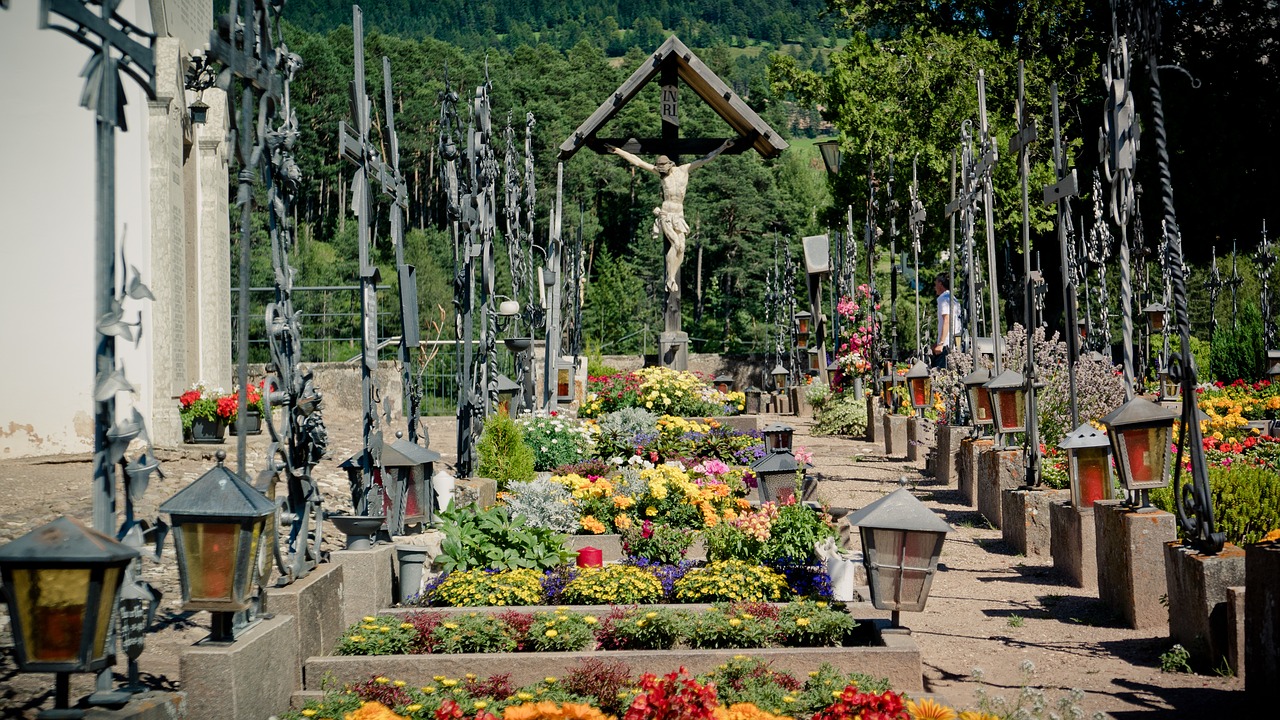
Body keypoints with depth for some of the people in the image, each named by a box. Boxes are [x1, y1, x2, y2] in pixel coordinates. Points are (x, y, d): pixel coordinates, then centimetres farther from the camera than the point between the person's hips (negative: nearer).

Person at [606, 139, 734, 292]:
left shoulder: (684, 169, 6)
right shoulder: (661, 171, 4)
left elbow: (706, 159, 6)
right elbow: (638, 161, 4)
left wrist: (723, 147, 2)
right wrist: (619, 151, 2)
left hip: (679, 215, 3)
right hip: (665, 214, -3)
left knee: (681, 247, -7)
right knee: (676, 244, -18)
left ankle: (672, 279, -2)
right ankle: (670, 279, -15)